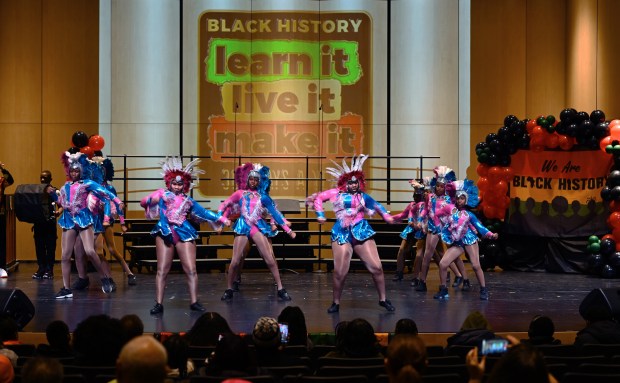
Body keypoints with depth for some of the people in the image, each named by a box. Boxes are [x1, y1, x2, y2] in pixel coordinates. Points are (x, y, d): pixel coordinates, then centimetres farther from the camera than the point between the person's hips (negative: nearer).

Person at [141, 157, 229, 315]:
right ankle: (158, 304, -2)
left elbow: (203, 212, 23)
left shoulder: (188, 200, 17)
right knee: (162, 270, -5)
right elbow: (144, 202, -2)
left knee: (191, 269, -4)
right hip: (165, 233, -2)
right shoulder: (163, 194, 8)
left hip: (184, 234, 3)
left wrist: (221, 219, 19)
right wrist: (151, 200, -24)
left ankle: (194, 302, 2)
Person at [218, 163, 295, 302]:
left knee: (270, 259, -6)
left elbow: (276, 213, 9)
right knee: (235, 261, -5)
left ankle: (280, 289, -1)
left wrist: (288, 230, 5)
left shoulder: (263, 196, 9)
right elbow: (224, 206, 14)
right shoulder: (240, 194, 9)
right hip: (243, 227, 0)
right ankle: (229, 289, 12)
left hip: (258, 227, 0)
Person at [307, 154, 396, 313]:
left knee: (376, 267, -1)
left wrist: (387, 216, 12)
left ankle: (383, 299, 16)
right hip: (342, 234, -2)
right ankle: (336, 303, 12)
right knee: (340, 272, -8)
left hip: (362, 232, 2)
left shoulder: (363, 196, 12)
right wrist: (320, 215, 2)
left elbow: (377, 206, 25)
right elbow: (318, 198, 11)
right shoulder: (337, 193, 5)